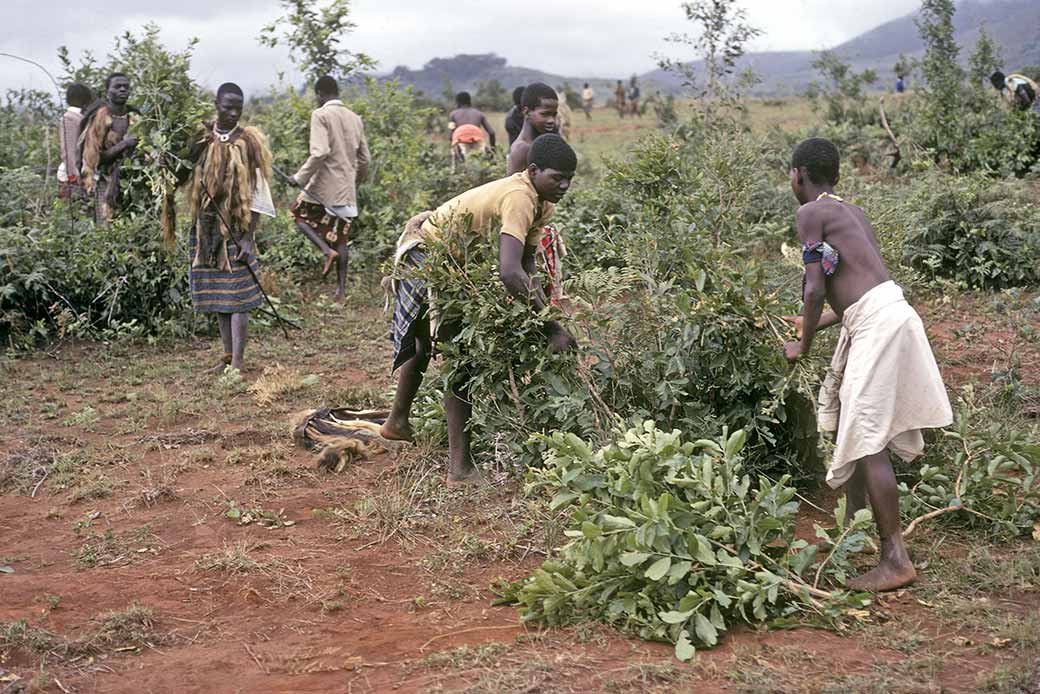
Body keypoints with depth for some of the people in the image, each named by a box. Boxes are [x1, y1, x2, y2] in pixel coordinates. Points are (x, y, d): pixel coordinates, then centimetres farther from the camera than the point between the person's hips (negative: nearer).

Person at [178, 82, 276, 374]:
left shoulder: (248, 142, -4)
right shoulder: (201, 139, 5)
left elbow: (257, 194, -5)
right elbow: (185, 175, 10)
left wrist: (249, 237, -11)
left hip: (236, 229, -4)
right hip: (207, 227, 4)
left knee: (237, 296, -5)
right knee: (217, 297, 9)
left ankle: (238, 362, -2)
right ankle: (228, 356, 18)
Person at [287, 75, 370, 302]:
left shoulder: (321, 115, -9)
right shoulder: (355, 118, 11)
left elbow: (320, 152, -21)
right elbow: (365, 158, 12)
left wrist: (300, 177, -13)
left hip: (325, 185, -6)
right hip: (347, 189, 6)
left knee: (300, 215, 16)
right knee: (340, 237, 11)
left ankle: (327, 251, -6)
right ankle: (341, 288, 11)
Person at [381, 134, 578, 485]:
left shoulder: (542, 204, -3)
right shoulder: (519, 198, -33)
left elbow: (526, 265, -1)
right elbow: (510, 273, -45)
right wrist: (553, 327, -43)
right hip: (423, 254, -11)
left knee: (428, 342, 28)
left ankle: (398, 421, 50)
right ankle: (459, 467, -18)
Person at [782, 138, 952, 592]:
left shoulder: (810, 213, -4)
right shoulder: (852, 212, 22)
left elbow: (814, 289, -11)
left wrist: (803, 345, 3)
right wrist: (813, 325, 38)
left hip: (877, 323, -9)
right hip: (878, 318, 9)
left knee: (867, 440, -8)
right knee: (842, 421, 21)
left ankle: (895, 560, -7)